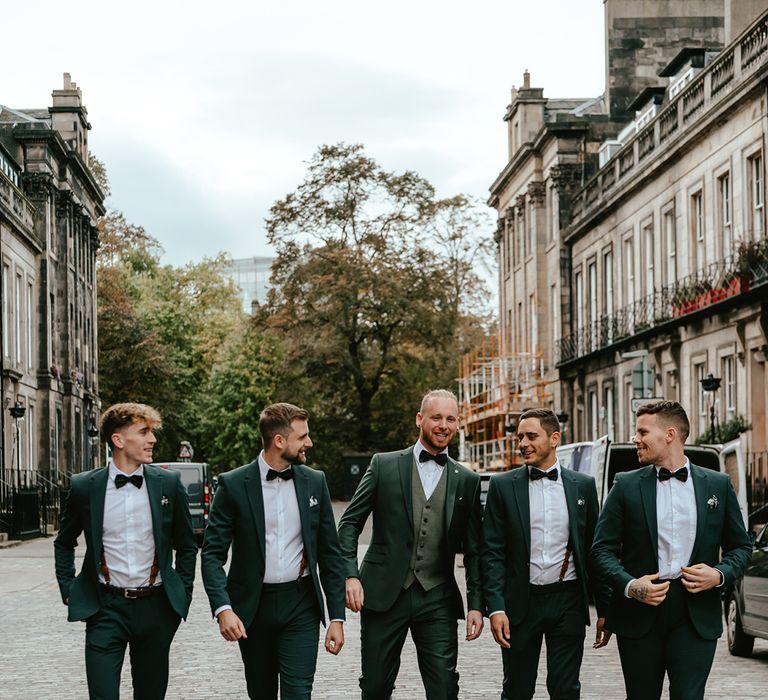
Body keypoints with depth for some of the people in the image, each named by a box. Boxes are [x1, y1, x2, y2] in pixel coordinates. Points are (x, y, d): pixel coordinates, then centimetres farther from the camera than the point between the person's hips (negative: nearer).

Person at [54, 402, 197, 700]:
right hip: (106, 608, -1)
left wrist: (182, 595, 7)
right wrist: (68, 591, 6)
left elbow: (186, 546, 11)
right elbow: (64, 543, 14)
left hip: (156, 608, 2)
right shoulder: (85, 486, -1)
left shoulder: (169, 483, 1)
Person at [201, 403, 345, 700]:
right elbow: (212, 553, -7)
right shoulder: (233, 485, -5)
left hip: (300, 606, 1)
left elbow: (329, 553, 7)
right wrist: (222, 608, -21)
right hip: (252, 607, -1)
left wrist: (337, 617, 3)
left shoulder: (314, 482, 4)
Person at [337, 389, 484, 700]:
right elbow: (350, 523, 4)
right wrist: (351, 575, -9)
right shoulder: (384, 465, 4)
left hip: (437, 601, 1)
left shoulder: (467, 481, 8)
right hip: (384, 595, -1)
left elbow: (473, 549, 10)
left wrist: (476, 604, 2)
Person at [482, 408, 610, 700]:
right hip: (521, 603, 0)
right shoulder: (503, 485, 2)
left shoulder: (583, 485, 6)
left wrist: (604, 610, 5)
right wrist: (496, 608, -11)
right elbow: (492, 552, -1)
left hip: (568, 602, 1)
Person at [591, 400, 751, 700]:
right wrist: (629, 585, -15)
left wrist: (720, 574, -8)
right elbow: (602, 549, 2)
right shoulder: (626, 485, 4)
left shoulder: (718, 485, 6)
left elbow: (740, 547, 12)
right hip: (639, 612, 1)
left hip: (697, 616, 0)